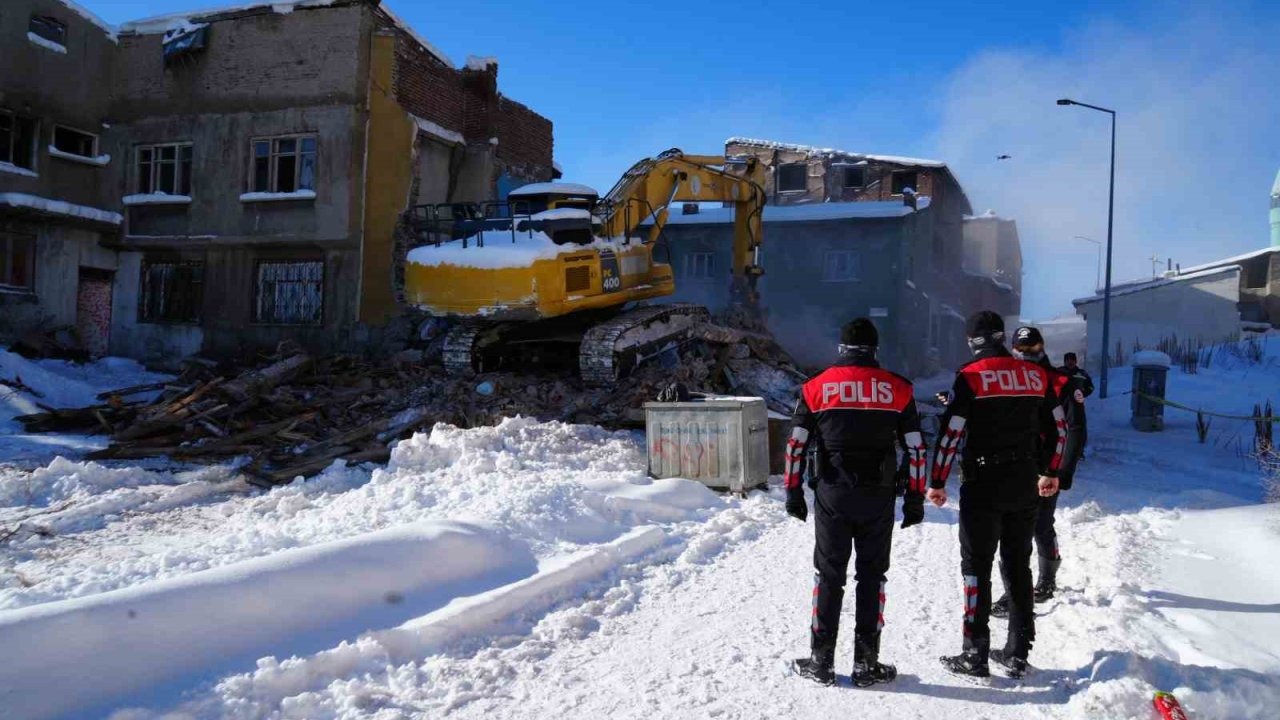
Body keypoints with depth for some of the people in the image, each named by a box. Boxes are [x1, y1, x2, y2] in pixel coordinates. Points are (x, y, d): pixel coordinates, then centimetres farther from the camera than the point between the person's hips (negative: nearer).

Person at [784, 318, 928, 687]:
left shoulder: (816, 387, 1)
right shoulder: (897, 389, 1)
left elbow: (796, 445, 1)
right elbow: (915, 448, 1)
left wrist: (793, 493, 8)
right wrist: (915, 498, 8)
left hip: (831, 496, 0)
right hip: (879, 497, 0)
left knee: (829, 574, 9)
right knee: (871, 575, 10)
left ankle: (821, 660, 13)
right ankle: (866, 663, 13)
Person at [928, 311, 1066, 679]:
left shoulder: (970, 377, -10)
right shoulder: (1036, 375, 5)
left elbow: (950, 434, -13)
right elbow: (1058, 428, 12)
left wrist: (937, 482, -4)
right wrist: (1050, 472, 24)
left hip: (984, 484, -5)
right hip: (1025, 485, 5)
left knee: (977, 566, 3)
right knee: (1018, 566, 13)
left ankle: (976, 655, 5)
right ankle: (1017, 653, 19)